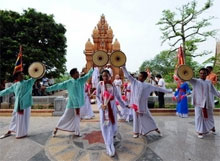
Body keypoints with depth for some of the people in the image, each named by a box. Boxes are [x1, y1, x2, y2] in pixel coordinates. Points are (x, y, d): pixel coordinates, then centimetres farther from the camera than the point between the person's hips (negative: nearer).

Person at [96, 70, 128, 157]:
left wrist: (124, 105, 11)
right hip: (103, 107, -2)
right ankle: (109, 146, 15)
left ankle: (110, 144, 30)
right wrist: (101, 105, -17)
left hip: (112, 106, 2)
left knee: (112, 124, 6)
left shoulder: (113, 85, 3)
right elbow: (97, 96, -3)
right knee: (105, 125, 1)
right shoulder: (100, 84, -5)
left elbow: (117, 96, 9)